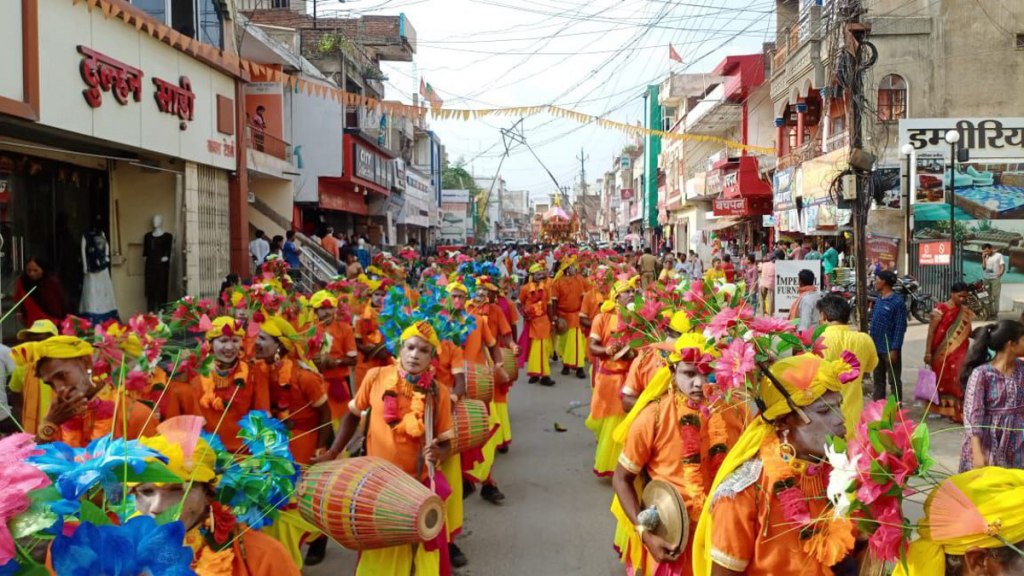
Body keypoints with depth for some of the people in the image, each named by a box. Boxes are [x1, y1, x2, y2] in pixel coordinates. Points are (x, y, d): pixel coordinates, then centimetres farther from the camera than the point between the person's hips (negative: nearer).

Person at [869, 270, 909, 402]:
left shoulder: (897, 301, -14)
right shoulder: (879, 300, 9)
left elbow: (900, 327, -16)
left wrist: (894, 349, -19)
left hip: (889, 349, -8)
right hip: (876, 348, 8)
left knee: (894, 381, 3)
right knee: (878, 379, 16)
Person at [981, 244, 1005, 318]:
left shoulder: (999, 256, 2)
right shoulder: (986, 257, 16)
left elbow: (1003, 266, -5)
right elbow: (983, 267, 7)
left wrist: (1000, 274, -17)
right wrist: (983, 258, 0)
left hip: (995, 279, -5)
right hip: (987, 279, 5)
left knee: (995, 296, -7)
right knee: (988, 297, 7)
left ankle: (996, 313, -6)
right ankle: (990, 313, 13)